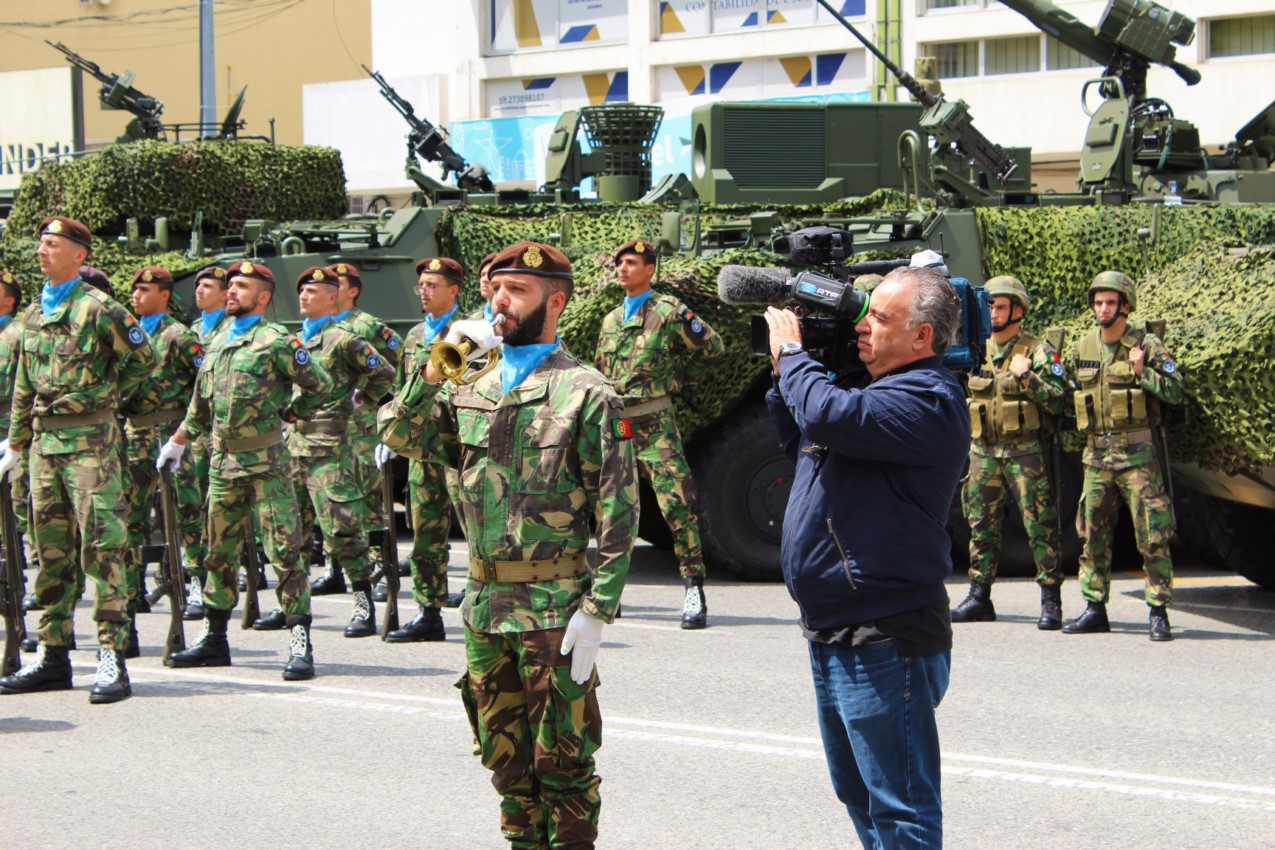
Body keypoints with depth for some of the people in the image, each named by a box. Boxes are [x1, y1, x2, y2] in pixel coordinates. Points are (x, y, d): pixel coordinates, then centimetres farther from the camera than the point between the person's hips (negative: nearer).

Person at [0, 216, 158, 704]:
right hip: (45, 441, 7)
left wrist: (108, 394, 5)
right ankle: (53, 655, 17)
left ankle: (113, 659, -11)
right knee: (50, 550, 10)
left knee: (102, 547, -10)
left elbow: (143, 358, 1)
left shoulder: (98, 309, -7)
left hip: (90, 440, -7)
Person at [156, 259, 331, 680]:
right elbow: (201, 403, 26)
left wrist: (288, 413, 1)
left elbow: (319, 385, -4)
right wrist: (177, 442, 29)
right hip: (223, 460, 7)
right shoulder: (217, 342, 15)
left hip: (265, 460, -7)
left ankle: (300, 643, -10)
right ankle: (214, 637, 23)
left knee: (284, 550, -8)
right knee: (219, 551, 13)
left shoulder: (276, 341, -7)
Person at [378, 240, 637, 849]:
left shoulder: (585, 393, -7)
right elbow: (400, 435, 5)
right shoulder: (474, 389, 12)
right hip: (482, 600, 6)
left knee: (562, 758, 0)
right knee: (504, 753, 15)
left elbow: (618, 511, -10)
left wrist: (597, 611, -16)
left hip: (553, 607, -6)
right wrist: (435, 371, -8)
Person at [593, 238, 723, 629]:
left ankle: (693, 590, -14)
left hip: (654, 424, -7)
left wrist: (688, 322, -23)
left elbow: (715, 350, -8)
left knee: (677, 504, -15)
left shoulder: (667, 312, -2)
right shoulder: (611, 320, 18)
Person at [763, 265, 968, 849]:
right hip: (834, 636, 11)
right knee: (860, 795, 22)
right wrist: (784, 376, 12)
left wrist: (791, 352, -14)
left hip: (886, 643, -11)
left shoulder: (927, 400, -18)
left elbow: (829, 416, -33)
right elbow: (803, 446, 27)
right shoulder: (878, 391, 16)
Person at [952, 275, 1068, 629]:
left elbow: (1058, 400, -13)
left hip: (1025, 452, -6)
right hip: (982, 452, 6)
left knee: (1040, 526, -5)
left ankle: (1051, 600, -3)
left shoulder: (1038, 351, -5)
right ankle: (979, 598, 16)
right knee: (981, 526, 9)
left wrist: (1026, 377, -22)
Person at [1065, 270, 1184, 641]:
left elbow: (1178, 392, -9)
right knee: (1092, 534, 8)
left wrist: (1143, 373, -19)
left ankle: (1158, 613, -2)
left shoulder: (1147, 345, -5)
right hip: (1097, 454, 5)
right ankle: (1094, 609, 16)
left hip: (1138, 454, -5)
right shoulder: (1083, 349, 10)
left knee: (1152, 536, -6)